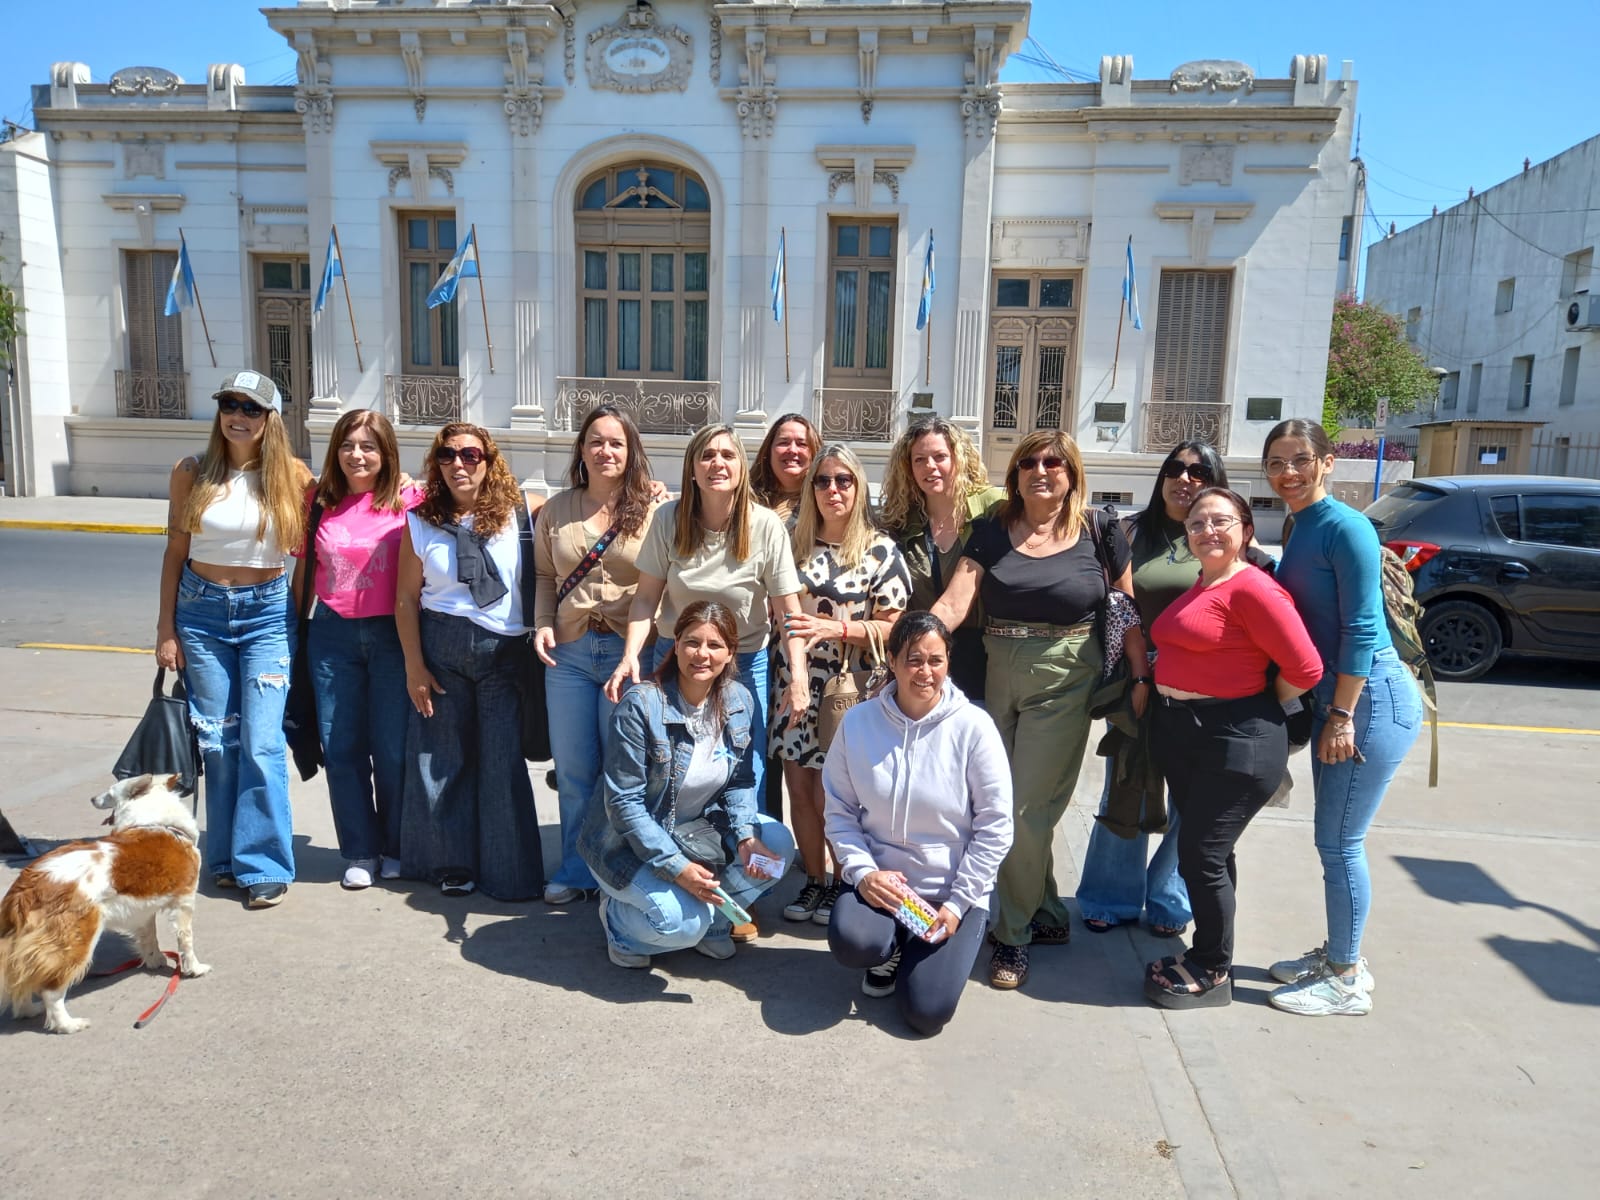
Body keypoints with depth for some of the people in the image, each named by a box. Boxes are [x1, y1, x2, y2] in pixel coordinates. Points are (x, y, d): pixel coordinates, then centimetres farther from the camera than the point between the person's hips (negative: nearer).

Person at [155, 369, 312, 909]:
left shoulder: (293, 476, -3)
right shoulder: (191, 474, 1)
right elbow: (175, 553, 5)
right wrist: (166, 628, 4)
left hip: (266, 612, -2)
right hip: (202, 611, 2)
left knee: (261, 743, -7)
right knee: (216, 740, 7)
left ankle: (264, 865, 3)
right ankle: (227, 858, 21)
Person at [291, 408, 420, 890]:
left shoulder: (407, 499, -4)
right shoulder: (319, 502, 6)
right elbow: (304, 570, 13)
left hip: (392, 633, -3)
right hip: (333, 634, 3)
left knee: (392, 747, 5)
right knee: (341, 748, 7)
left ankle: (396, 849, 21)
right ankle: (361, 852, 20)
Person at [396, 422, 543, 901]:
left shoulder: (518, 514, -1)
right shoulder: (421, 521, 2)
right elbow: (406, 598, 3)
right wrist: (414, 666, -1)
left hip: (504, 649, -1)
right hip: (440, 645, 1)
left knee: (503, 761, 1)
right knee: (444, 757, 8)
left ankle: (508, 872, 14)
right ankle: (453, 864, 25)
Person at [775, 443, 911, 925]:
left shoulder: (881, 550, -4)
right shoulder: (795, 543, 7)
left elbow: (894, 626, -8)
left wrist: (835, 628, -19)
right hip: (796, 682, 4)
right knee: (799, 787, 9)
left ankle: (842, 882, 24)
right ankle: (814, 879, 28)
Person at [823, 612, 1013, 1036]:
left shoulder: (973, 727, -13)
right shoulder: (858, 722, -8)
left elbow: (995, 829, -9)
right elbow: (839, 810, -1)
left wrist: (957, 904, -12)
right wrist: (861, 871, -15)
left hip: (954, 890, -1)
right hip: (881, 881, 2)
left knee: (927, 1011, -13)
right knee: (850, 941, -29)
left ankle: (925, 952, 22)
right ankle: (890, 951, 10)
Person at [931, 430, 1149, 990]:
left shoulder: (1099, 532, 0)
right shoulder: (992, 531, 3)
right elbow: (953, 603, -7)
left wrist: (1141, 677, -3)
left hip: (1064, 683, -3)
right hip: (998, 675, 3)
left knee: (1026, 809, -3)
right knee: (1002, 806, 10)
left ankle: (1015, 933, 16)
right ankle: (1049, 917, 30)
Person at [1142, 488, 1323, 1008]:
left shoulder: (1252, 589, -16)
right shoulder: (1196, 586, 10)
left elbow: (1304, 669, -17)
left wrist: (1260, 709, -3)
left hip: (1234, 740, -8)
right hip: (1181, 732, 9)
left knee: (1202, 854, -2)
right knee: (1208, 850, 18)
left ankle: (1213, 972, 16)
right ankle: (1207, 952, 33)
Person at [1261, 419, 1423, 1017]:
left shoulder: (1344, 527, -15)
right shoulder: (1300, 531, 12)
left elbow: (1362, 627, -18)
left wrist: (1342, 716, -18)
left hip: (1372, 698, -9)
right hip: (1332, 697, 9)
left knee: (1340, 842, -1)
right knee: (1334, 839, 17)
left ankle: (1347, 979, 13)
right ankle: (1338, 953, 31)